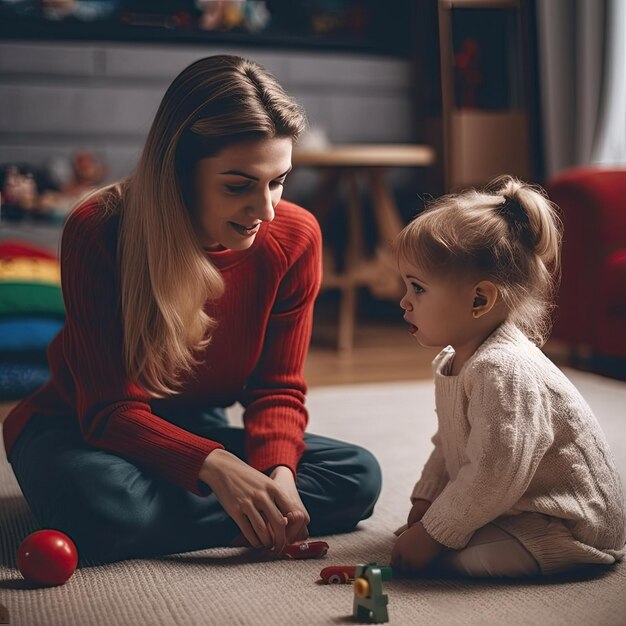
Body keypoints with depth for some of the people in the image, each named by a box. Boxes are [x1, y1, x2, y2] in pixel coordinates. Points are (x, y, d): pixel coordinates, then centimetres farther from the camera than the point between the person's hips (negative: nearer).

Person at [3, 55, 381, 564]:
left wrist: (277, 471, -30)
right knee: (102, 506, -39)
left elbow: (277, 388, -9)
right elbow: (111, 409, -25)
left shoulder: (295, 237, -15)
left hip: (198, 429, 4)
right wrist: (214, 466, -42)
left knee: (358, 476, -16)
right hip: (85, 429, -4)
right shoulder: (97, 233, -25)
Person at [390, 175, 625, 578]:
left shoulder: (503, 370, -29)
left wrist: (432, 535, -24)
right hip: (517, 504, 11)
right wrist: (425, 501, 6)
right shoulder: (452, 362, 6)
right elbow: (448, 447, 17)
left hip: (572, 527, -11)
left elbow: (495, 475, -30)